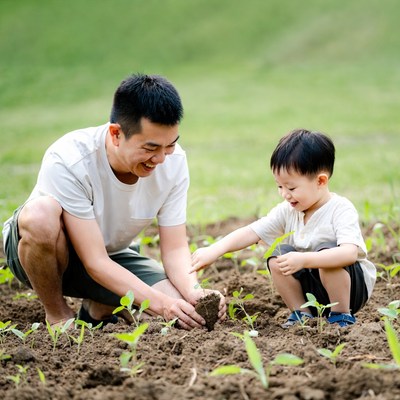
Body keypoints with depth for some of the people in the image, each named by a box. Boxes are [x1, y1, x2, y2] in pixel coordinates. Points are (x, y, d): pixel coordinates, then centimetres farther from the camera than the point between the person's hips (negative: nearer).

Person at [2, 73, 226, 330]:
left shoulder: (174, 162, -18)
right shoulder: (67, 161, -33)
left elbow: (175, 249, -14)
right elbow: (95, 262, -31)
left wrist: (193, 292, -35)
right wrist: (160, 303, -41)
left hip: (113, 254, 4)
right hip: (36, 250, -4)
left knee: (180, 304, -22)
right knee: (41, 214, -39)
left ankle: (97, 309, 10)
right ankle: (58, 314, -10)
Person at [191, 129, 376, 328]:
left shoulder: (341, 210, -22)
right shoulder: (287, 211, -4)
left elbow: (350, 252, -38)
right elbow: (251, 232, -6)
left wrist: (304, 260, -47)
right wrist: (215, 250, -21)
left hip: (353, 287, -5)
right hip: (311, 286, 5)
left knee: (326, 252, -32)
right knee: (278, 256, -14)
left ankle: (341, 314, -13)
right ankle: (301, 312, -3)